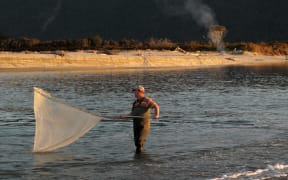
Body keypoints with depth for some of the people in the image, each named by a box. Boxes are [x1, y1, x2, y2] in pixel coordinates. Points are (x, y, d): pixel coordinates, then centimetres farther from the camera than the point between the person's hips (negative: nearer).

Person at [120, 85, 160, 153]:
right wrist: (125, 116, 12)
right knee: (136, 141, 7)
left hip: (144, 124, -7)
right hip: (136, 124, 7)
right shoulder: (135, 102, 19)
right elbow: (132, 113, 25)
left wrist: (156, 115, -30)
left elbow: (156, 106, -14)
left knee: (140, 140, -14)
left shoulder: (147, 100, -4)